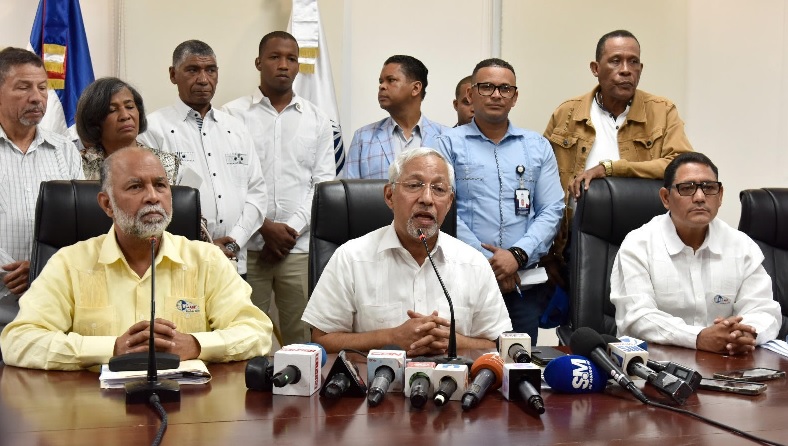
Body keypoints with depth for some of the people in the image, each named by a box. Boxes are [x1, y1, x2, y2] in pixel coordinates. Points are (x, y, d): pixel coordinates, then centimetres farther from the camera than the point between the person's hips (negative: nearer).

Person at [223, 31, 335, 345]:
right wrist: (265, 227, -9)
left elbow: (323, 183, 7)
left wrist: (292, 229, -5)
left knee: (302, 337, -1)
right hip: (246, 245, -2)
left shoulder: (317, 120, 13)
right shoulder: (234, 115, 5)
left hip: (300, 247, 2)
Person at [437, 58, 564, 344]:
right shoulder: (450, 144, 6)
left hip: (525, 280, 2)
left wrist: (518, 255, -9)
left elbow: (552, 210, 7)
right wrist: (487, 263, -10)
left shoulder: (538, 147, 15)